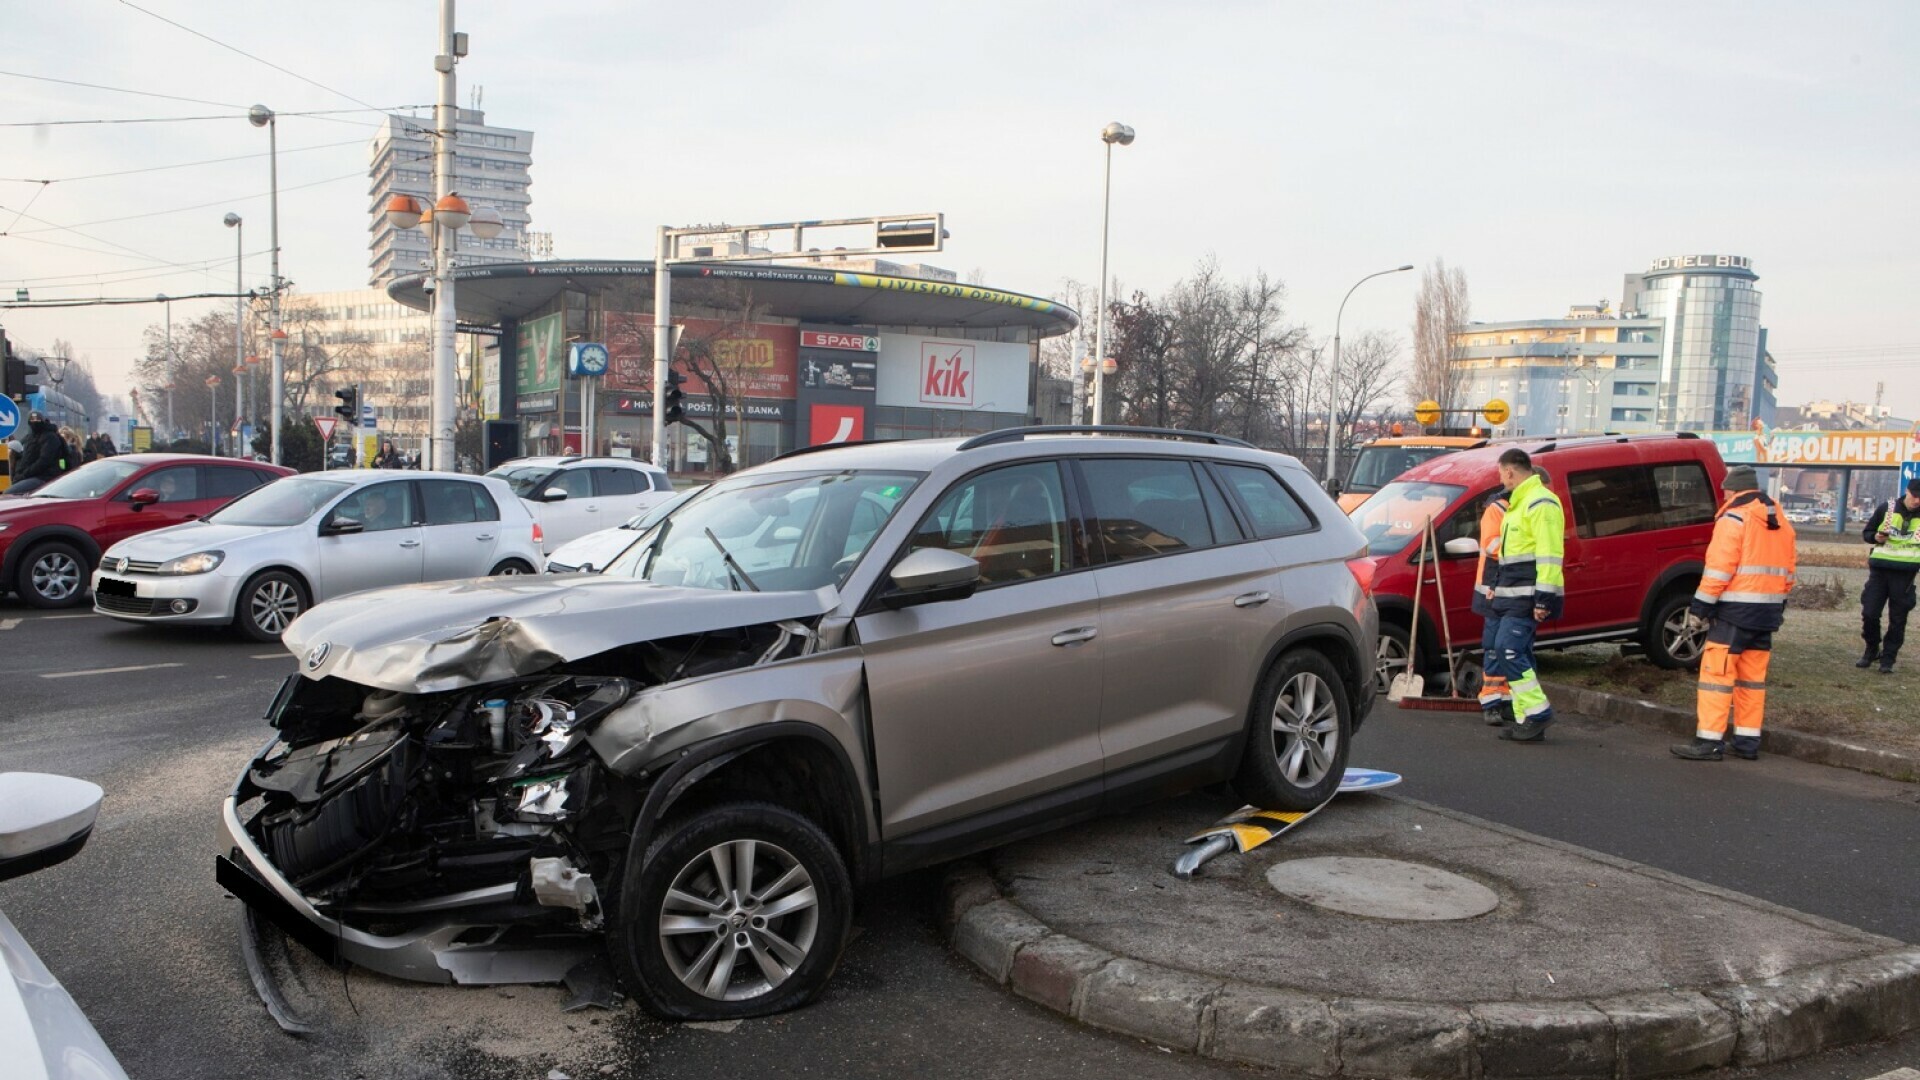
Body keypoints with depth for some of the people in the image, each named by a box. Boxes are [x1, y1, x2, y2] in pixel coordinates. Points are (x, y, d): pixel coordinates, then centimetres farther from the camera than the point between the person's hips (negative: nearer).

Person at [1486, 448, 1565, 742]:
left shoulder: (1541, 503, -13)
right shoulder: (1519, 503, 20)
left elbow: (1550, 555, -20)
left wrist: (1544, 598, -23)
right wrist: (1498, 585, 26)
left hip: (1527, 598, -10)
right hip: (1513, 596, 10)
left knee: (1508, 650, -15)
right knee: (1515, 653, 9)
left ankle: (1537, 712, -9)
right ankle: (1525, 719, 13)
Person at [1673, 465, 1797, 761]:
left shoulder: (1734, 519, -10)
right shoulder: (1781, 523, 15)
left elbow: (1719, 569, -16)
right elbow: (1787, 570, 16)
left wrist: (1699, 607, -13)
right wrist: (1777, 606, 22)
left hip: (1735, 609, -8)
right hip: (1768, 613, 8)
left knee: (1717, 673, -7)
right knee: (1753, 677, 13)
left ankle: (1709, 740, -9)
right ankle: (1748, 741, 16)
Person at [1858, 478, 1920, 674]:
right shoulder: (1886, 509, 0)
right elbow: (1866, 533, 8)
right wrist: (1876, 537, -13)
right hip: (1879, 570, 0)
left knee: (1898, 619, 3)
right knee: (1869, 613, -2)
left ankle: (1888, 659, 13)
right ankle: (1872, 650, 19)